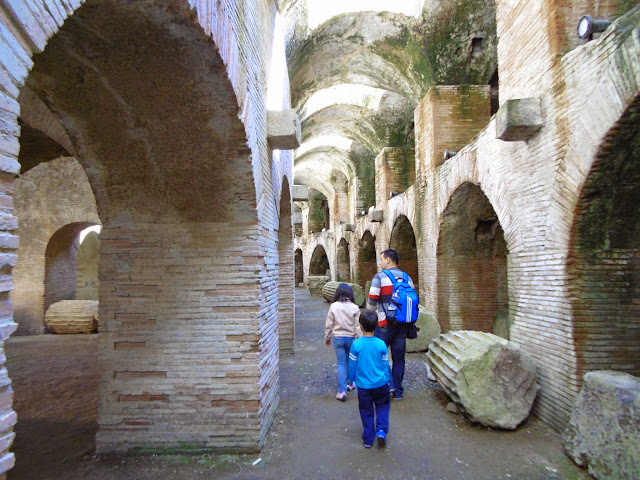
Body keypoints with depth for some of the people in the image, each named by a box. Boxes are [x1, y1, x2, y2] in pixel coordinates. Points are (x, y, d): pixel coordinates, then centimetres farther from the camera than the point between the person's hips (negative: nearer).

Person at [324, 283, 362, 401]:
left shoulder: (333, 306, -7)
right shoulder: (354, 308, -8)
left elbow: (329, 324, -2)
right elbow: (357, 326, -5)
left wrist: (327, 337, 11)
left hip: (338, 338, 0)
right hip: (351, 338, 0)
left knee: (341, 363, 3)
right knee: (350, 361, 19)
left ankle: (342, 391, -2)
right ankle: (350, 383, 32)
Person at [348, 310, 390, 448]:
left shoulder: (356, 344, -15)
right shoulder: (381, 344, -12)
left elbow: (352, 365, -5)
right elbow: (386, 365, -2)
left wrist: (352, 379, 12)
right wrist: (387, 381, 14)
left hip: (363, 385, 0)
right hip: (380, 384, 0)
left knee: (366, 411, 14)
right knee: (382, 406, 22)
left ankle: (368, 439, 21)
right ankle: (381, 430, 6)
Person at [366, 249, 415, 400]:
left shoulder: (380, 277, -9)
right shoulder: (407, 278, 8)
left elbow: (372, 301, -9)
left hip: (386, 323, -5)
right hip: (403, 323, 5)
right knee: (399, 358, 12)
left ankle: (388, 383, 0)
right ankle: (397, 391, 19)